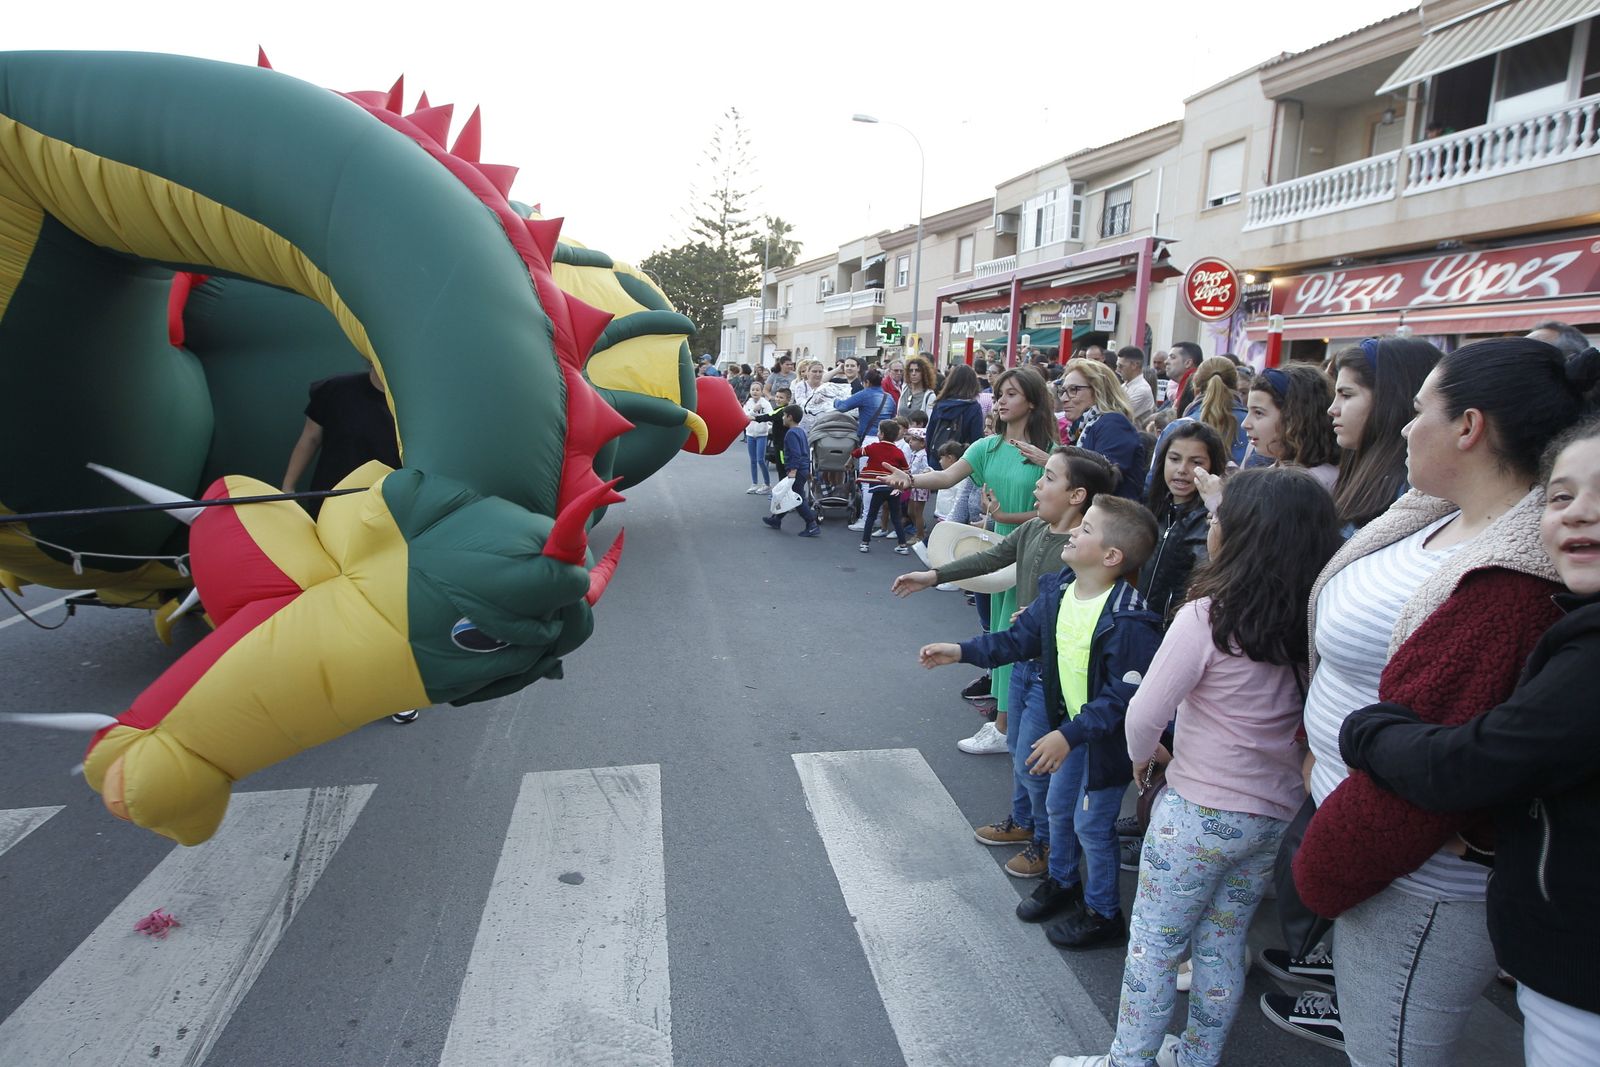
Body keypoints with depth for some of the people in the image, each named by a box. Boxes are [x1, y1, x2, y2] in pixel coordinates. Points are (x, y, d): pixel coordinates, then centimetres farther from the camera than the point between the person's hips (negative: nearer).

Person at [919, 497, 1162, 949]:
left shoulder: (1128, 621, -31)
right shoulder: (1056, 591, -7)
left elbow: (1126, 696, -29)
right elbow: (1020, 638, 3)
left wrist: (1070, 735, -32)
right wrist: (961, 652, -4)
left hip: (1109, 736, -7)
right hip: (1068, 725, 7)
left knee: (1091, 823, 7)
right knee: (1058, 808, 23)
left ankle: (1103, 914, 31)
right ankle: (1061, 882, 48)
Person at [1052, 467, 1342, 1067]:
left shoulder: (1208, 615, -22)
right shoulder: (1309, 621, -4)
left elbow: (1145, 712, -18)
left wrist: (1143, 752, 3)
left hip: (1200, 810, -6)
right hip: (1276, 810, 7)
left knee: (1153, 944, 10)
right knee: (1223, 943, 21)